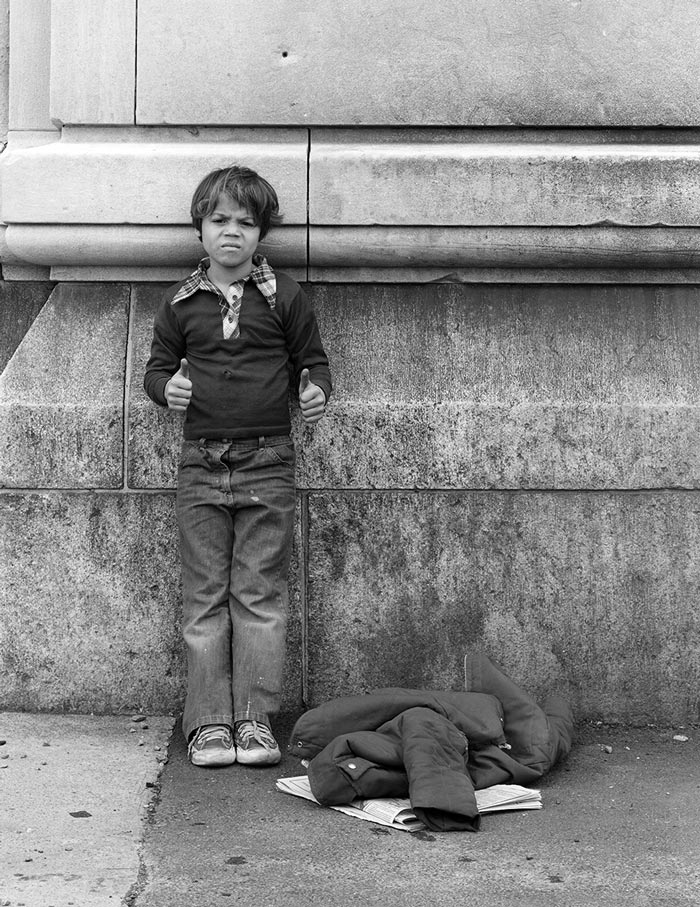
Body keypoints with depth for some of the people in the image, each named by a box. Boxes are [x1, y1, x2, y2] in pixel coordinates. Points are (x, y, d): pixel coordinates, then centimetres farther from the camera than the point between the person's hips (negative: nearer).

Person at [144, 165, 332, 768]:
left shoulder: (284, 297, 4)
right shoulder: (181, 303, 8)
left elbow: (312, 359, 9)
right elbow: (158, 365, 15)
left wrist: (315, 388, -12)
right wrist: (166, 387, -8)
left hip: (268, 464, -1)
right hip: (202, 466, 2)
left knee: (260, 594, 0)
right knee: (205, 597, 3)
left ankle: (256, 719, 6)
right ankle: (209, 722, 8)